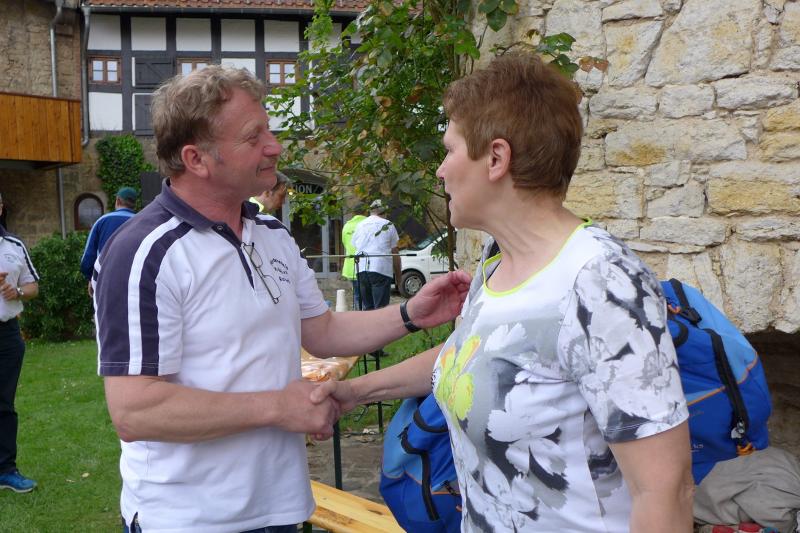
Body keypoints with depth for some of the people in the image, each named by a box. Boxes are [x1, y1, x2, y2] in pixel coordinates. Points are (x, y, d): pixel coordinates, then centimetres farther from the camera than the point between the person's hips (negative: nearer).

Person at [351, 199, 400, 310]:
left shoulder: (359, 225, 17)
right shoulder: (388, 225, 6)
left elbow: (354, 247, 18)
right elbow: (394, 254, 6)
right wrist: (398, 276, 13)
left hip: (361, 269, 4)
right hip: (381, 269, -4)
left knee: (366, 307, 12)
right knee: (381, 308, -5)